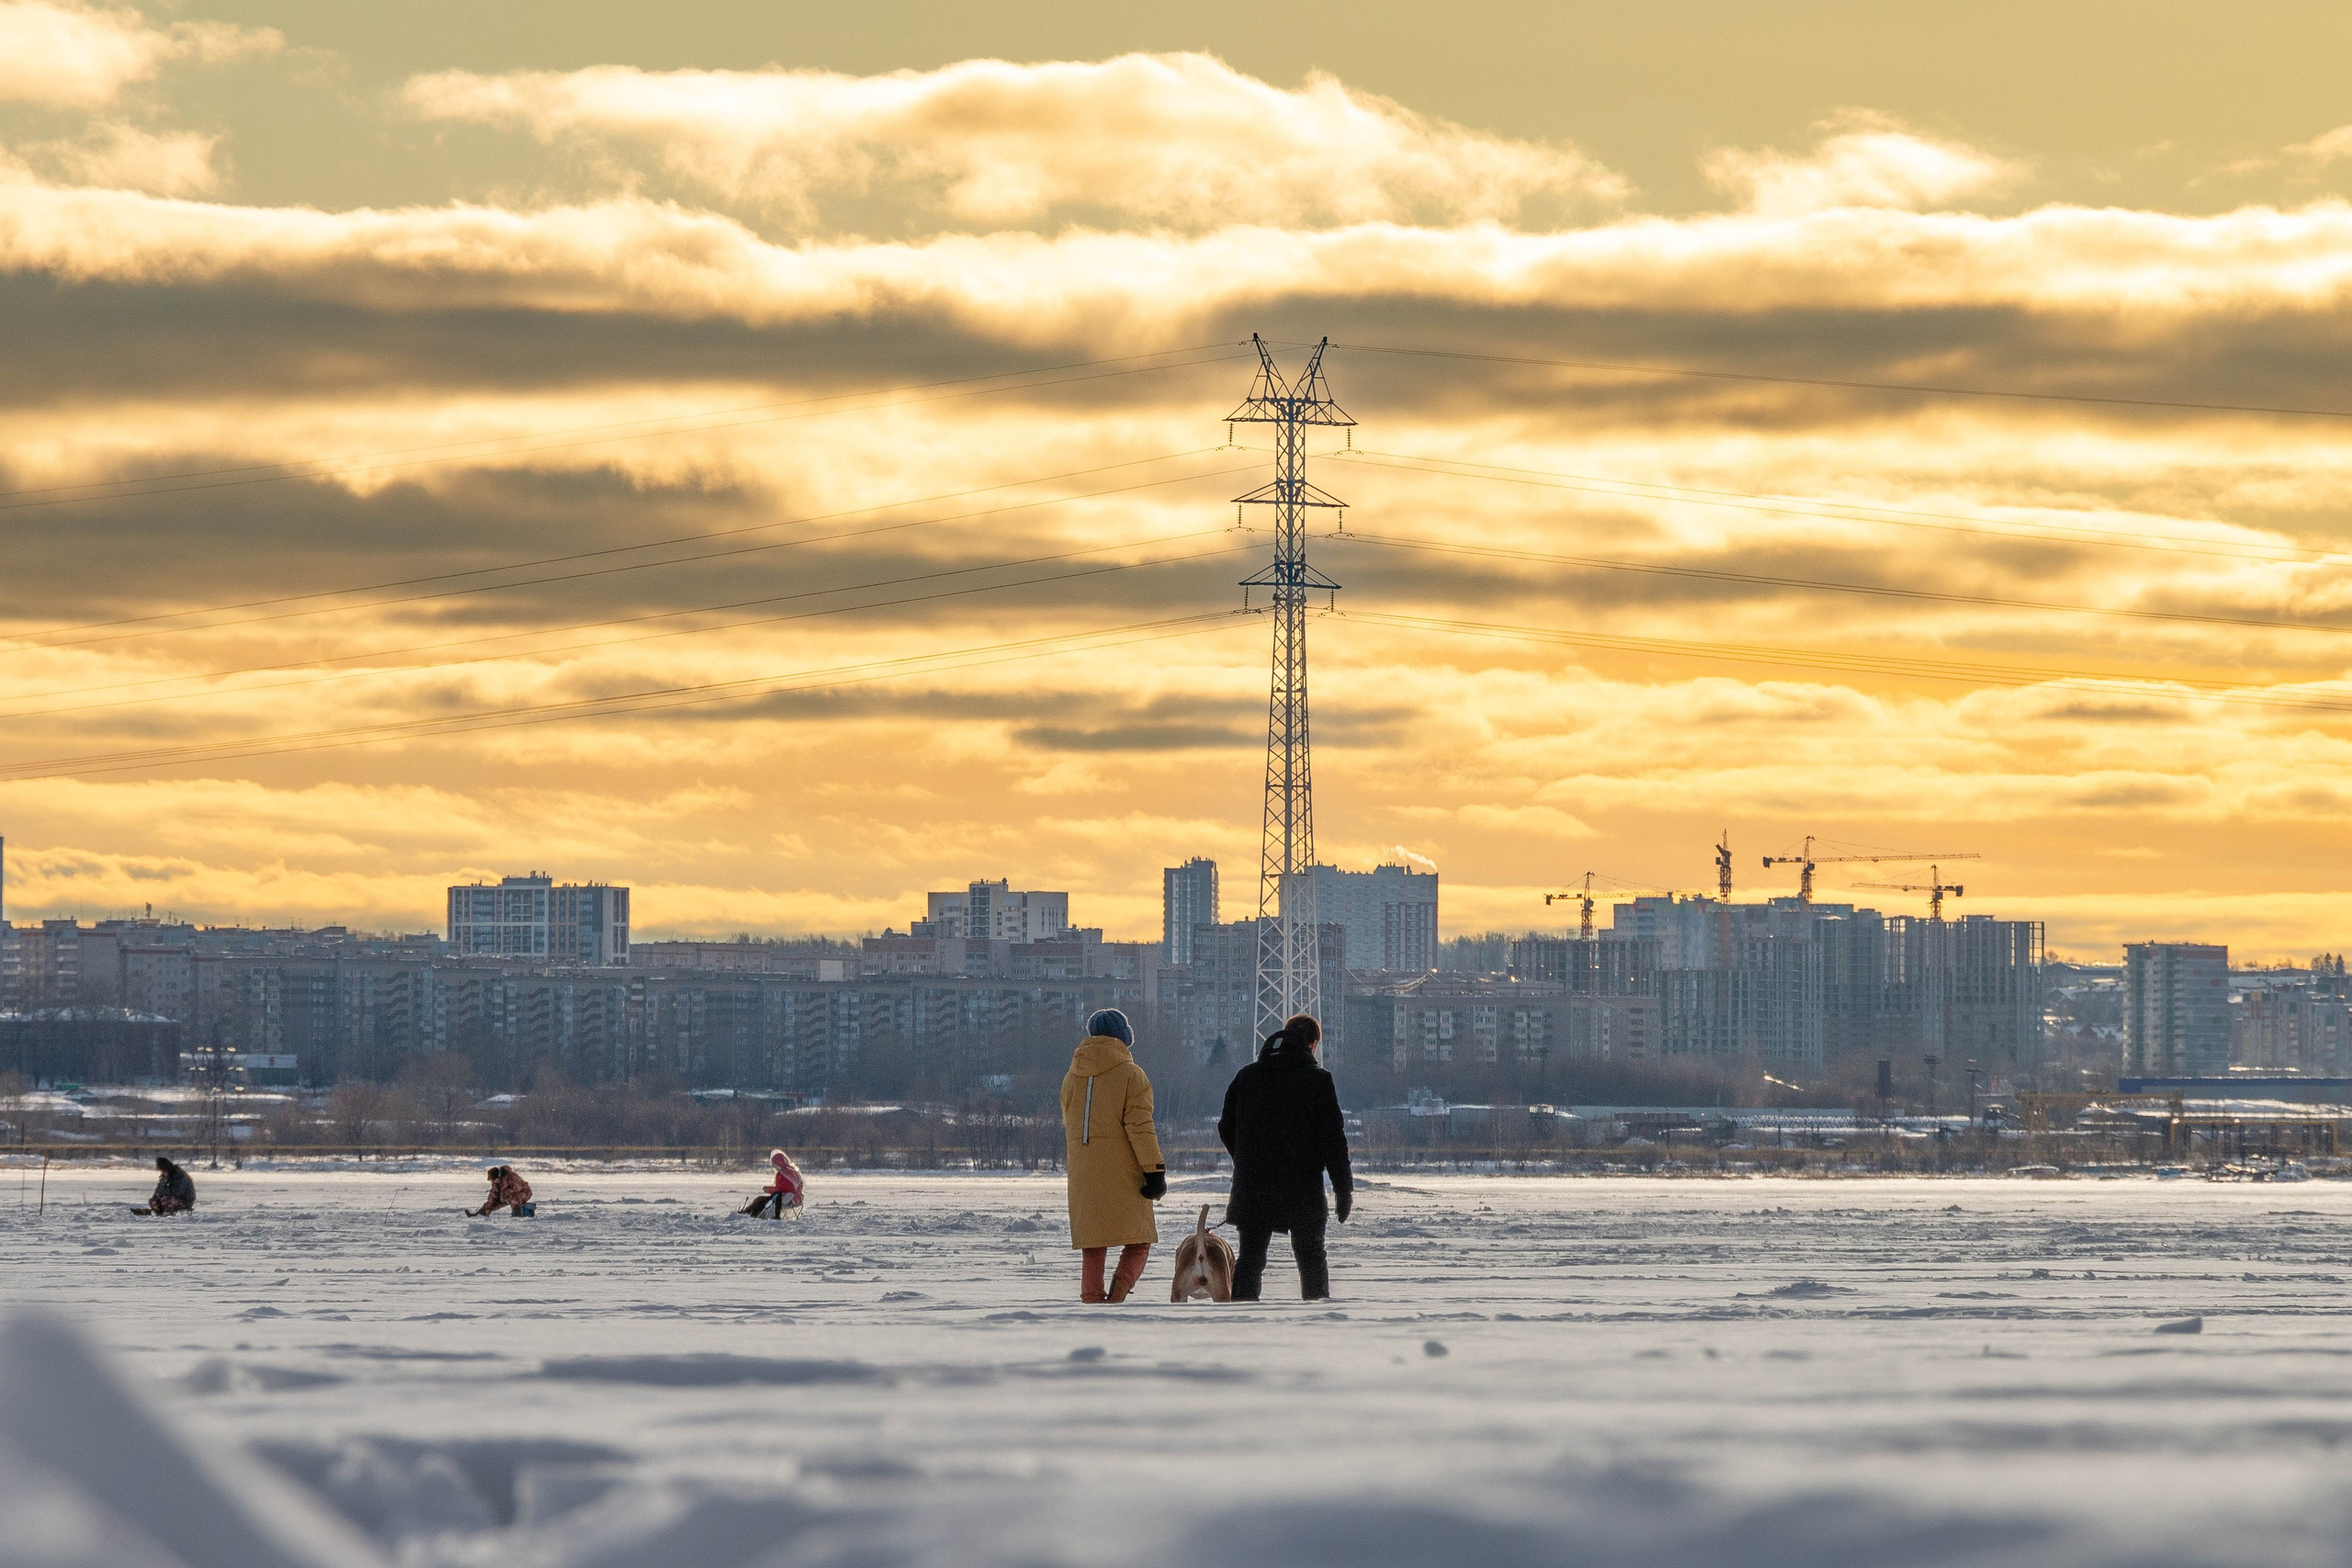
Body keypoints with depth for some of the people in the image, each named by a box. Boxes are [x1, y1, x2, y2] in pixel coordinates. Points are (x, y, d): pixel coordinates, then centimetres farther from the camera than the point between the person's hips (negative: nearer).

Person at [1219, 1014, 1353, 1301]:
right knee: (1311, 1257, 10)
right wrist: (1345, 1190, -3)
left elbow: (1226, 1129, 13)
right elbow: (1333, 1140, -9)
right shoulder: (1318, 1080, -7)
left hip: (1252, 1189, 3)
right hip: (1303, 1189, -3)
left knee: (1250, 1258, 9)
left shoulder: (1245, 1076, 7)